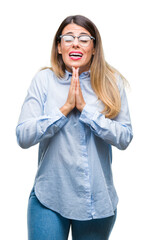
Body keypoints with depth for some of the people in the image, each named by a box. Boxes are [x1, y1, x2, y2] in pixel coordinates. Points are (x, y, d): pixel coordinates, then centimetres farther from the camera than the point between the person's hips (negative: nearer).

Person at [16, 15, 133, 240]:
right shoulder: (44, 80, -4)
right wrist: (66, 107, -17)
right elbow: (23, 136, -10)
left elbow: (124, 138, -10)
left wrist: (85, 108, -17)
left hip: (99, 201, 2)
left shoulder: (112, 82, -2)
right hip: (49, 198, -1)